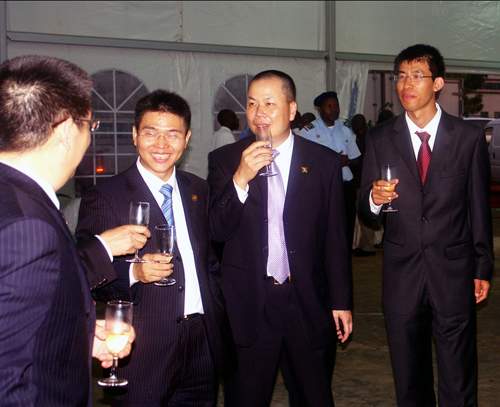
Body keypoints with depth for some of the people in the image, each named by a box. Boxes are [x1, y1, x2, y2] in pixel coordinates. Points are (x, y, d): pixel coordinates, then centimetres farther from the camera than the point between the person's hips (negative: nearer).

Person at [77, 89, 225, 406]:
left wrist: (216, 317, 9)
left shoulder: (199, 190, 9)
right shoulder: (104, 197, -9)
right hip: (143, 351, -5)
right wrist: (133, 272, -24)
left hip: (203, 342, 5)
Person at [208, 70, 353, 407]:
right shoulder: (224, 160, 0)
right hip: (247, 306, 0)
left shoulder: (325, 162, 0)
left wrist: (341, 302, 5)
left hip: (308, 305, 1)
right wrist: (240, 179, -21)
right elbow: (215, 232, -8)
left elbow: (335, 239, 4)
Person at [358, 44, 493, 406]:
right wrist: (375, 199, -19)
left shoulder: (469, 138, -1)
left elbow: (479, 208, 5)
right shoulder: (380, 140, 2)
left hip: (454, 273, -1)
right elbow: (366, 213, 4)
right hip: (402, 272, 2)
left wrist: (483, 269, 6)